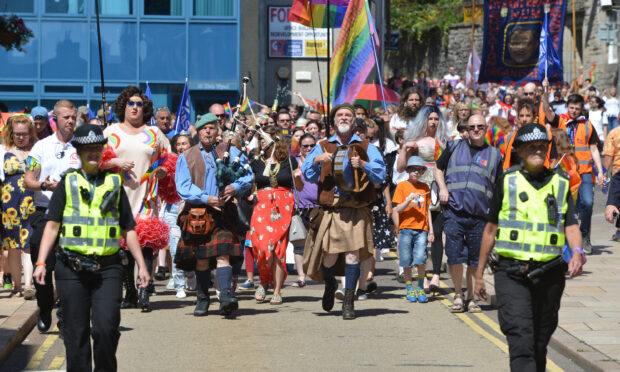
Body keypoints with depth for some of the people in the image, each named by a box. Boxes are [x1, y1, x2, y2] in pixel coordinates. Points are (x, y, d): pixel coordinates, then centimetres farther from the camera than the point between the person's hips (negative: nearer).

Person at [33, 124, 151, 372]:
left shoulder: (114, 184, 14)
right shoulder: (67, 184, 9)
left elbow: (128, 230, 17)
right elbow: (52, 225, 4)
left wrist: (141, 265, 12)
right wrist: (41, 262, -6)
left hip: (107, 269, 0)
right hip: (72, 270, 0)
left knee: (106, 328, -11)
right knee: (76, 333, 2)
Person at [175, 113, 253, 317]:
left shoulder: (230, 153, 12)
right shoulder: (186, 157, 8)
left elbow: (248, 176, 12)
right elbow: (183, 187, -2)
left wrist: (235, 187, -9)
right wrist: (206, 199, -15)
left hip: (223, 211, 0)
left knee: (223, 254, -13)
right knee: (202, 258, 4)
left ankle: (226, 296, -23)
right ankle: (202, 299, 15)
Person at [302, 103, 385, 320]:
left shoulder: (365, 147, 12)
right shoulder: (323, 147, 17)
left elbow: (380, 175, 2)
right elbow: (308, 175, 10)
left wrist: (363, 165, -16)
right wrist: (316, 161, -9)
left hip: (357, 209, -1)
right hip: (330, 208, 1)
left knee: (353, 252, -11)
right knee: (330, 253, -6)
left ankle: (348, 302, -3)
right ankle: (330, 285, 27)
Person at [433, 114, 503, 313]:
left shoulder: (494, 154, 13)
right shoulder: (454, 147, 13)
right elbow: (438, 168, 23)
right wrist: (442, 188, 4)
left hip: (480, 215, 0)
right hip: (454, 212, 0)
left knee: (476, 259, 2)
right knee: (454, 255, -7)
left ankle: (471, 297, 17)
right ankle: (458, 294, 11)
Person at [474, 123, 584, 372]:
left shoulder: (561, 185, 9)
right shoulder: (507, 182, 4)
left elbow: (572, 227, 4)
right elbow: (491, 229, 10)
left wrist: (577, 252, -18)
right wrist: (479, 273, 11)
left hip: (549, 273, 2)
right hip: (511, 272, -2)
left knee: (541, 339, 12)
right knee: (520, 337, -15)